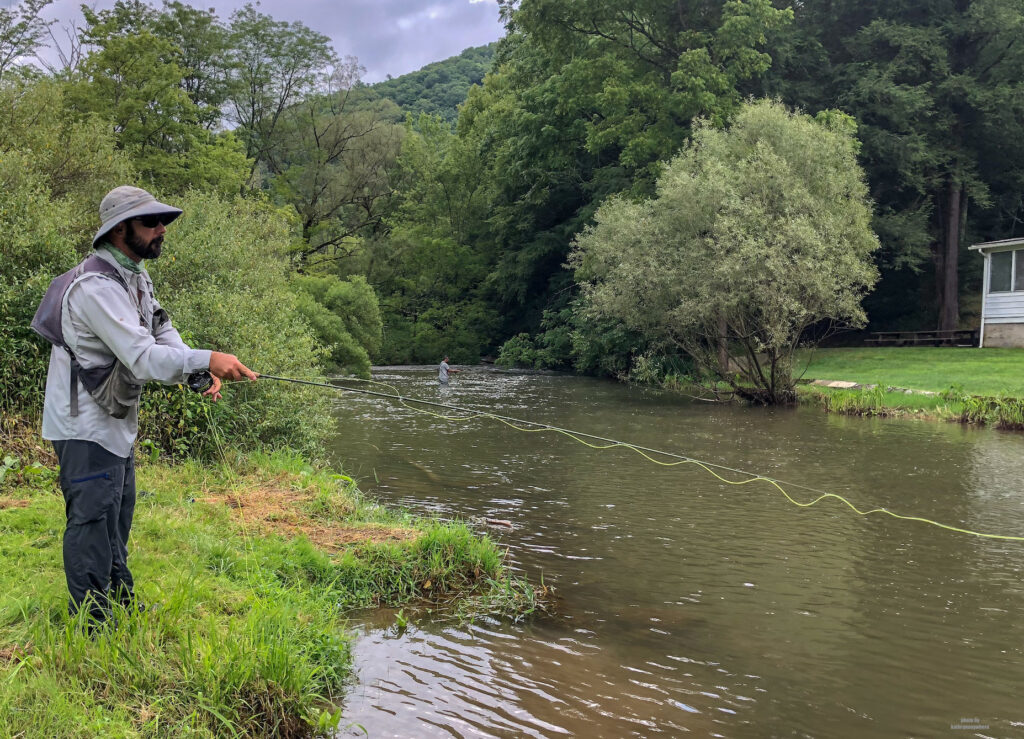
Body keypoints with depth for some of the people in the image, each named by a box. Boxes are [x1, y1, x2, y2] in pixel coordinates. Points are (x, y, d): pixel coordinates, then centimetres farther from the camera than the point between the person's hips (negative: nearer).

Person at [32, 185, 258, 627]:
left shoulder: (136, 276, 8)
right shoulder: (96, 287, -26)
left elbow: (163, 336, 6)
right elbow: (143, 357, -34)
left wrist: (203, 372, -10)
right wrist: (206, 359, -42)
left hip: (116, 420, 11)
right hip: (85, 425, -11)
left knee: (118, 513, 21)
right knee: (92, 518, -5)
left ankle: (122, 604, 37)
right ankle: (92, 625, 6)